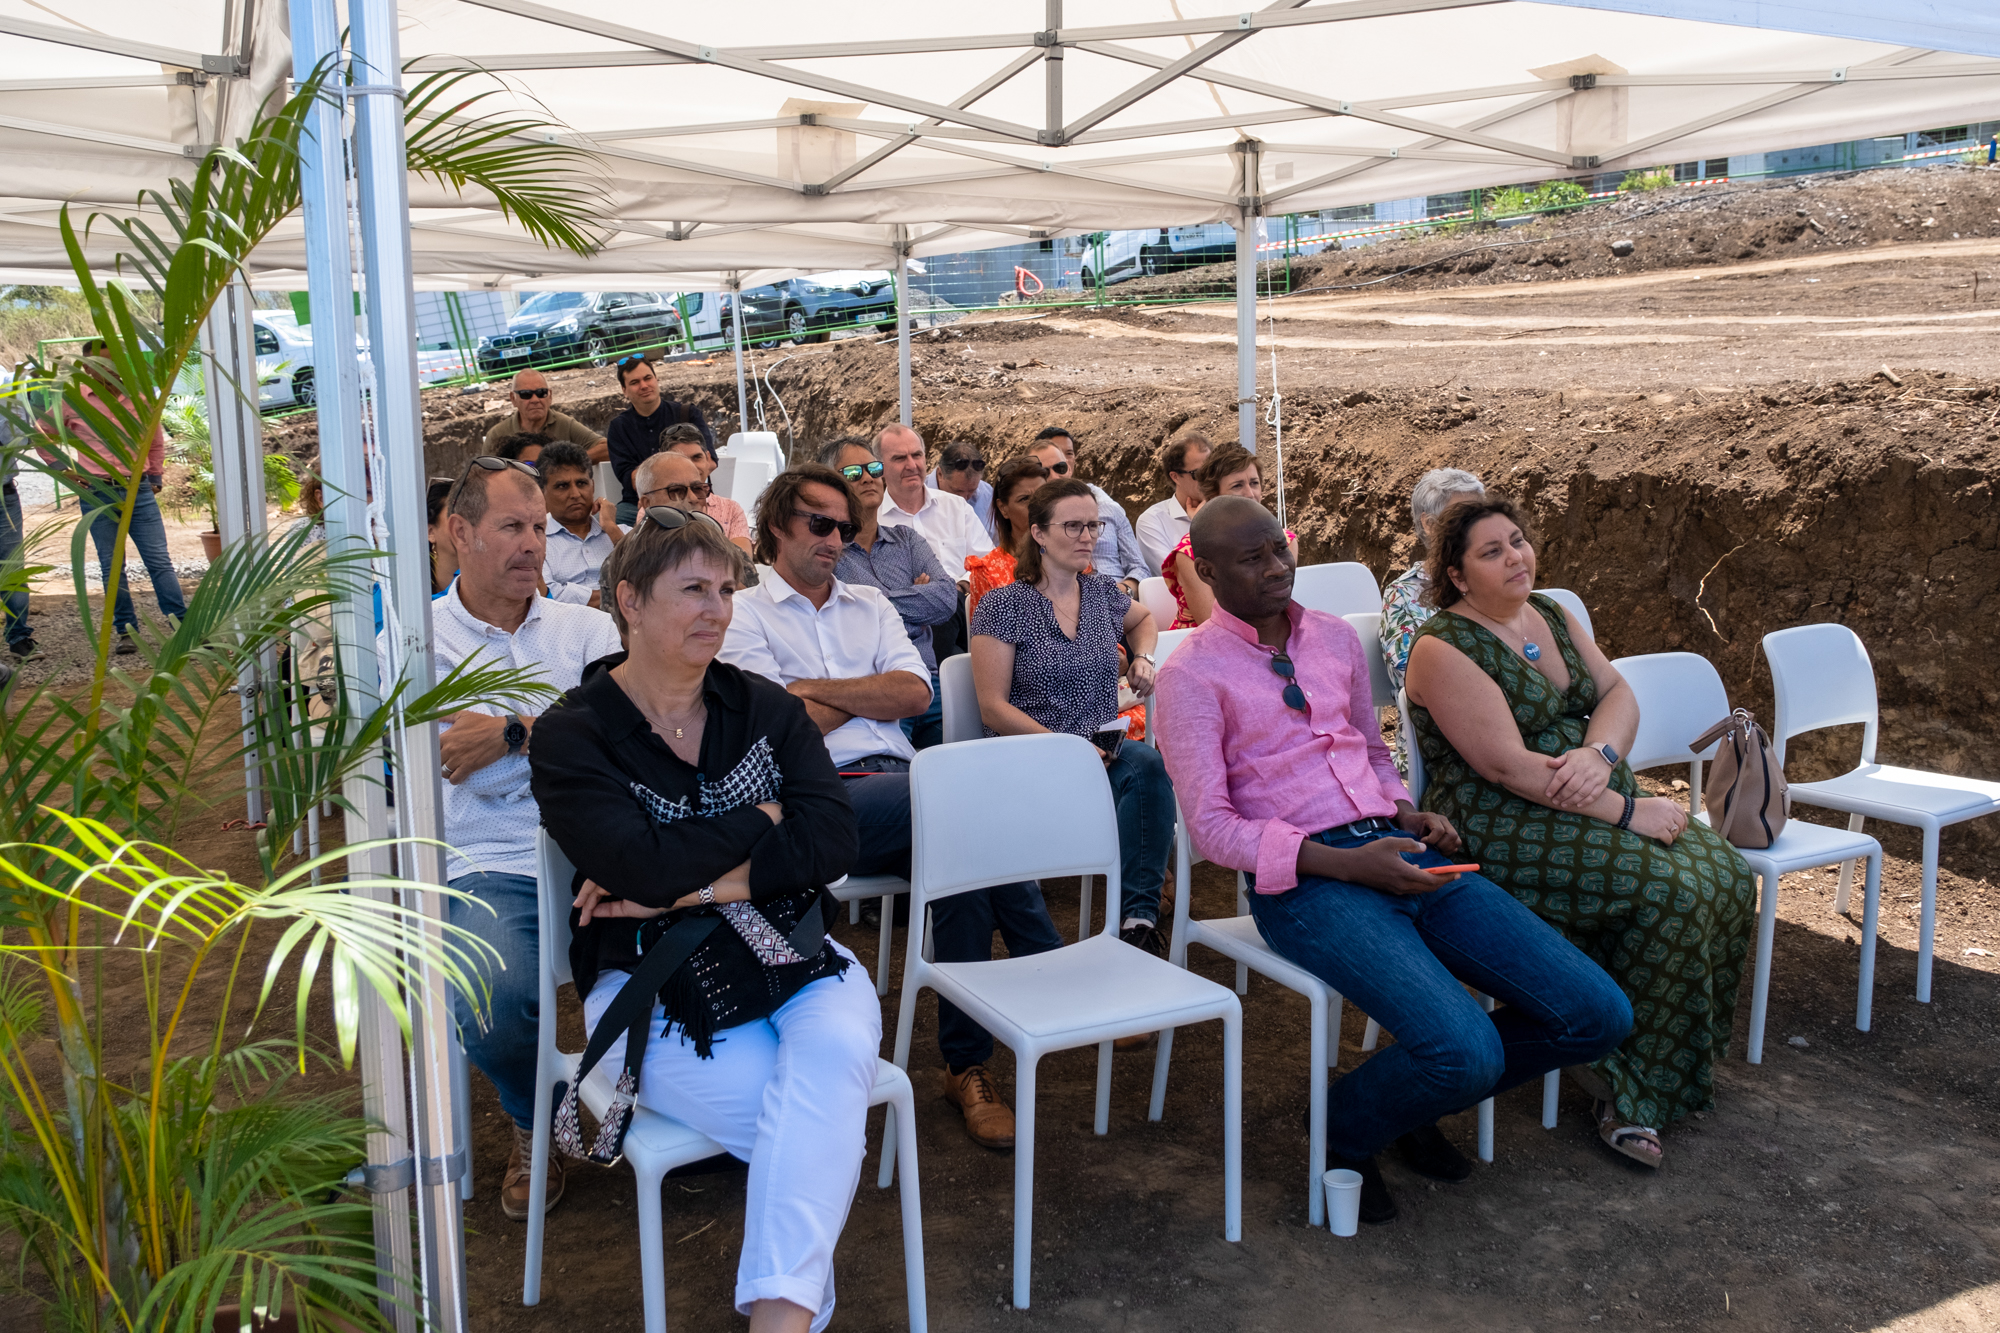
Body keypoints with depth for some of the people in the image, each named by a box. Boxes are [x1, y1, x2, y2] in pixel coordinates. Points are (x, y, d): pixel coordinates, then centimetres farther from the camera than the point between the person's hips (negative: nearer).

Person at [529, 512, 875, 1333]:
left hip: (795, 959, 3)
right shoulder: (572, 735, -3)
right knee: (824, 1131, -26)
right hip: (653, 987, -3)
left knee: (836, 1050, -31)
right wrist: (760, 819, -5)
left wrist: (683, 882, -13)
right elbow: (643, 868, -18)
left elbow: (833, 841, -5)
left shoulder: (764, 710, 8)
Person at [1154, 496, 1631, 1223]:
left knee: (1596, 1014, -5)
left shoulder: (1337, 637, 17)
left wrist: (1410, 816, 5)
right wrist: (1347, 864, -17)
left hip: (1399, 851, 7)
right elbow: (1210, 826, -8)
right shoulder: (1192, 674, -3)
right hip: (1303, 882, -7)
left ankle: (1419, 1102, 19)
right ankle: (1346, 1129, 7)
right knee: (1466, 1051, -27)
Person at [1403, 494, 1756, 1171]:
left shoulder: (1551, 614, 14)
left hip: (1593, 802, 8)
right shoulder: (1445, 648, -12)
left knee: (1726, 876, -9)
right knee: (1671, 891, -23)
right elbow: (1507, 765, -19)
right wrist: (1627, 810, -19)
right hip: (1502, 828, -8)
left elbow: (1619, 693, 7)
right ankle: (1628, 1087, -8)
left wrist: (1600, 754, -16)